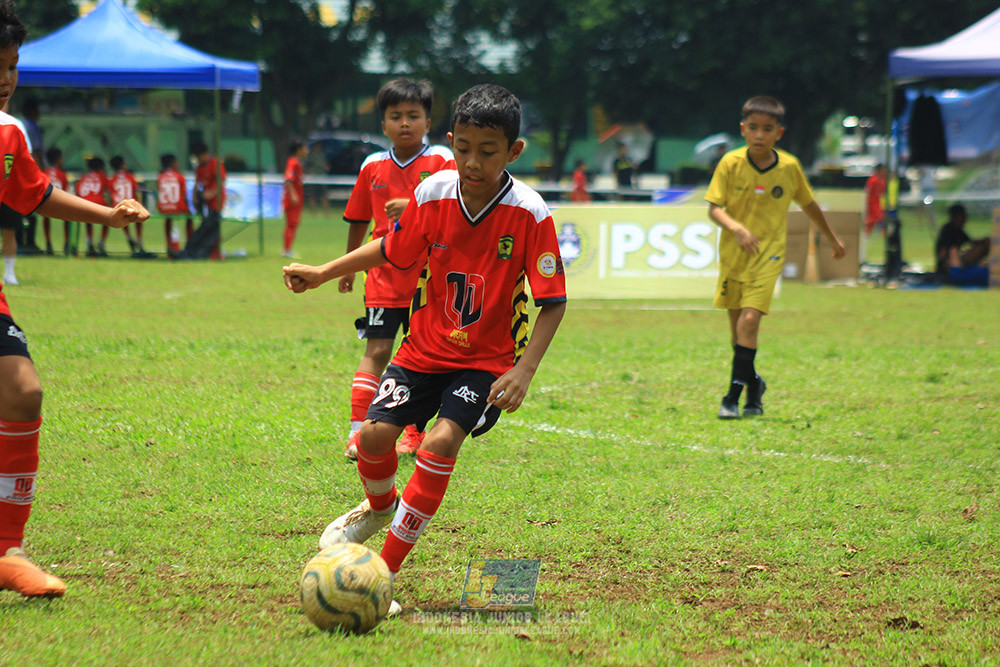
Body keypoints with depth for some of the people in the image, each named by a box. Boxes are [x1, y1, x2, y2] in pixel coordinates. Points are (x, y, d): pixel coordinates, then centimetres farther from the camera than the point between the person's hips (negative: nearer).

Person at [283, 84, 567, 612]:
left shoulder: (529, 214, -20)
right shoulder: (432, 195, -9)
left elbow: (553, 301, -16)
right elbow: (391, 249, 11)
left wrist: (524, 371, -25)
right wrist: (322, 273, 7)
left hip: (486, 360, -4)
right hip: (426, 346, 4)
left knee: (441, 442, -22)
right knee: (376, 434, -9)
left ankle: (385, 572, -14)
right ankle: (380, 506, 30)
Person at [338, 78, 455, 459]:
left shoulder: (442, 162, -3)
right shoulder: (373, 166, 6)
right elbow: (359, 220, 17)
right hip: (385, 274, 1)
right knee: (377, 349, -7)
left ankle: (414, 434, 18)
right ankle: (358, 432, -9)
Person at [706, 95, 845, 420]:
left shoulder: (789, 167, -4)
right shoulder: (731, 163, -9)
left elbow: (808, 204, 13)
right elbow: (714, 208, -12)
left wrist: (832, 238, 24)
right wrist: (735, 227, -32)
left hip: (768, 256, -1)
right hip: (732, 254, 1)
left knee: (749, 320, -16)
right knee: (736, 325, 11)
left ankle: (735, 395, -14)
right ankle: (752, 382, 34)